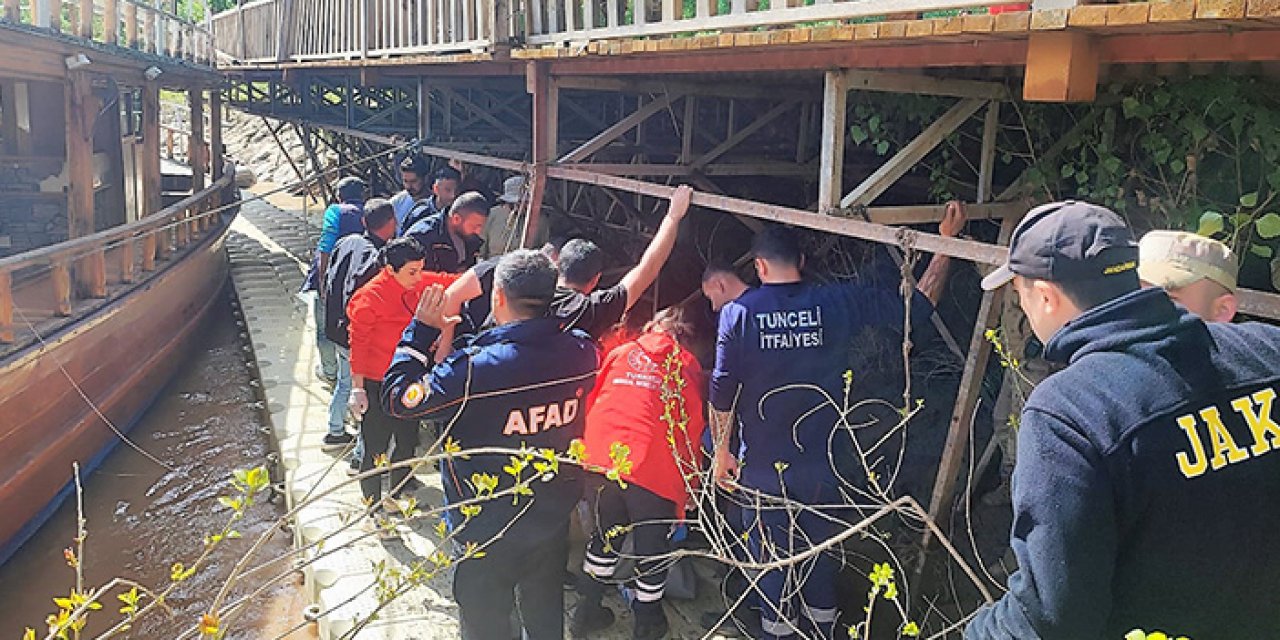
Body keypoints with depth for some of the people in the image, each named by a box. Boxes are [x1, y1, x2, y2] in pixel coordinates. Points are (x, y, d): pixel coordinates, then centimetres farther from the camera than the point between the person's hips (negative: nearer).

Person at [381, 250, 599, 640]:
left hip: (487, 531, -4)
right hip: (554, 519, 5)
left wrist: (421, 330, -9)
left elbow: (398, 398, -18)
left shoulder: (474, 369, -31)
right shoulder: (580, 351, -16)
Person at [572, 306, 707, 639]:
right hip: (655, 468, -3)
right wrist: (689, 484, 13)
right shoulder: (688, 365, 9)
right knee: (652, 544, 16)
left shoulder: (617, 353, 16)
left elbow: (589, 403, 18)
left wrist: (588, 451, 28)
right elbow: (693, 427, 6)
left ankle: (587, 612, 33)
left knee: (605, 534, 23)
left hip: (600, 461, 3)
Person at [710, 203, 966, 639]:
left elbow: (722, 393, -10)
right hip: (821, 467, 2)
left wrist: (721, 452, 3)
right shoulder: (837, 304, -8)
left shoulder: (738, 313, -11)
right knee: (821, 556, 20)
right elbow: (918, 304, -2)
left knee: (770, 559, 14)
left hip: (763, 469, -2)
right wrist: (946, 242, 8)